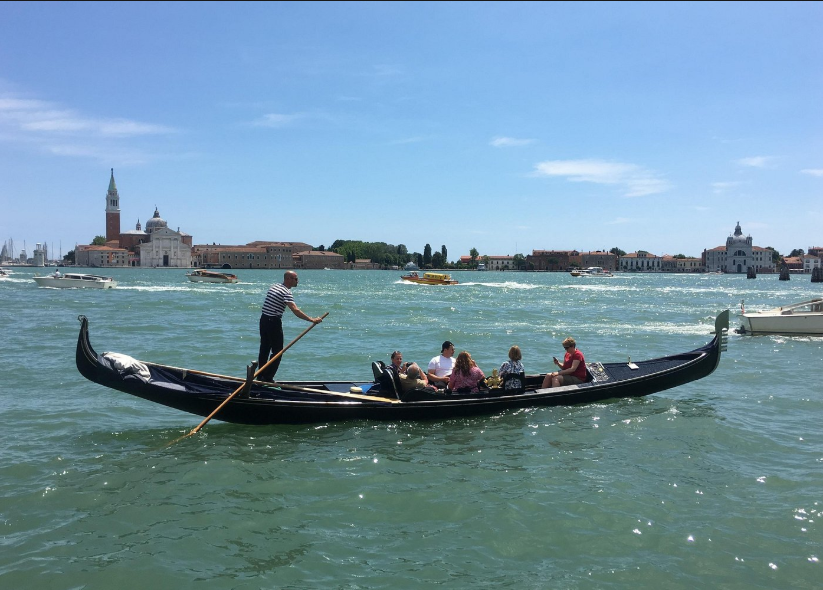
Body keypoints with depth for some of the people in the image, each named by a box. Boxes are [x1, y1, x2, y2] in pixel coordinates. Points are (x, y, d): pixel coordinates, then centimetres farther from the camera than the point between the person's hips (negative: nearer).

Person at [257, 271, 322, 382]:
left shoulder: (273, 286, 12)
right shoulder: (286, 292, -16)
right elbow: (295, 310, -27)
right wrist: (312, 320, -31)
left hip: (263, 319, 9)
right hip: (274, 322, -9)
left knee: (264, 349, 15)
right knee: (277, 352, 0)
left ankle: (260, 376, 21)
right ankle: (268, 378, 0)